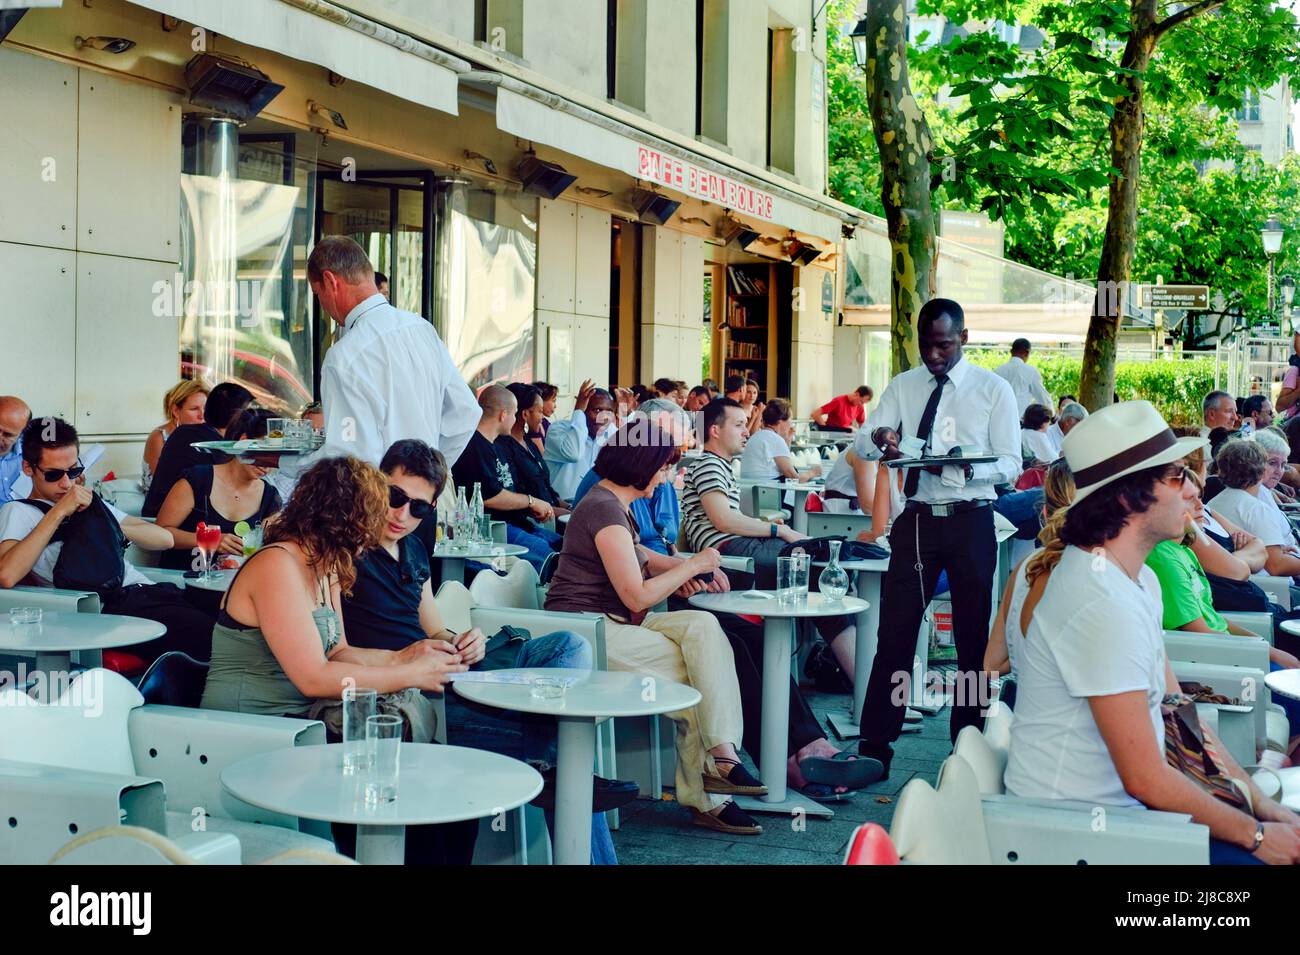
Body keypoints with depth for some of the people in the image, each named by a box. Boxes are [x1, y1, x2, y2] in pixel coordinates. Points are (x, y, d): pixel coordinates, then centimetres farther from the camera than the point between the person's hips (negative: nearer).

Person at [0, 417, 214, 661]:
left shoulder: (91, 502, 30)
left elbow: (165, 539, 23)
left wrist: (111, 528, 6)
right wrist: (58, 513, -6)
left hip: (151, 591, 7)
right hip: (115, 608, -7)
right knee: (208, 637, -31)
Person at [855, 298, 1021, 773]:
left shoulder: (993, 390, 0)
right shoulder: (902, 387, 8)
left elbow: (1010, 465, -5)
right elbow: (864, 444, -1)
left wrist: (965, 469, -24)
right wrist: (879, 438, -26)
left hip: (970, 520, -2)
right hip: (917, 518, 2)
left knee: (973, 634, 7)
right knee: (895, 631, 1)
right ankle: (874, 745, 7)